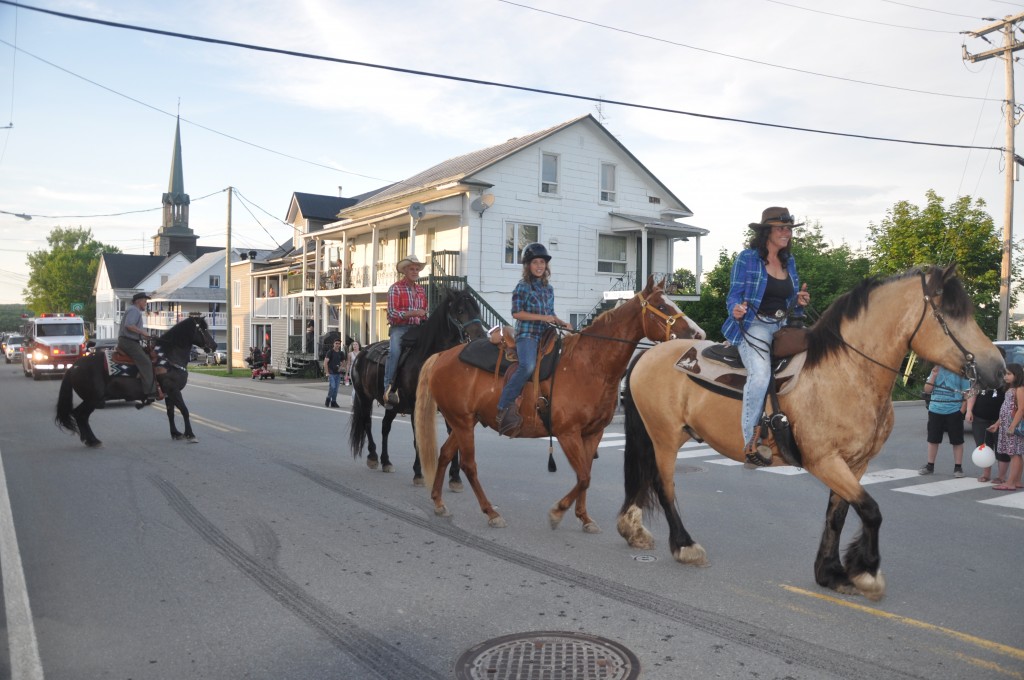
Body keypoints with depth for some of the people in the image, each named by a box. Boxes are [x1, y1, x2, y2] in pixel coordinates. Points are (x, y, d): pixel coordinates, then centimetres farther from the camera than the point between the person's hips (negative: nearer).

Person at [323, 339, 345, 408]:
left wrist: (341, 367, 1)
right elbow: (325, 362, -9)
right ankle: (328, 399, 5)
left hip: (338, 373, 5)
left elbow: (343, 362, 23)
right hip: (331, 373, -5)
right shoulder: (330, 352, -4)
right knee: (332, 386, -15)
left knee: (336, 388, 6)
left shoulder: (341, 353, 11)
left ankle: (333, 402, 13)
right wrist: (327, 372, -16)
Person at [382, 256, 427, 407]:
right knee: (395, 351, -30)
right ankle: (389, 388, -30)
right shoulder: (395, 288, 0)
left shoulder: (421, 290, 18)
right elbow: (392, 313, -11)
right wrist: (413, 312, -20)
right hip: (399, 328, -6)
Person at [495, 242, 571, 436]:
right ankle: (505, 406, -27)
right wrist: (542, 317, -12)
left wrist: (561, 323, 4)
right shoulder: (523, 287, 1)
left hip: (545, 335, 7)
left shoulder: (549, 289, 19)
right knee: (528, 366, -31)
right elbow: (516, 313, -7)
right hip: (527, 334, -7)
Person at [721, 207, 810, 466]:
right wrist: (736, 310, -27)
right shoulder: (747, 259, -2)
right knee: (760, 374, -29)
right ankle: (749, 442, -23)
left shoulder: (789, 262, 15)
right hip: (752, 325, -7)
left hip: (781, 326, 7)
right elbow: (734, 296, -5)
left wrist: (800, 302, -1)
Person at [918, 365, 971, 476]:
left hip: (954, 412, -4)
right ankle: (930, 465, 19)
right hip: (935, 411, 4)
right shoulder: (936, 370, 8)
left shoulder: (960, 372, -3)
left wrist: (963, 410, -12)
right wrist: (933, 376, -8)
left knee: (957, 440, 3)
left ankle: (958, 467, 12)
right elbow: (927, 390, 5)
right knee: (933, 439, 10)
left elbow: (967, 393, -3)